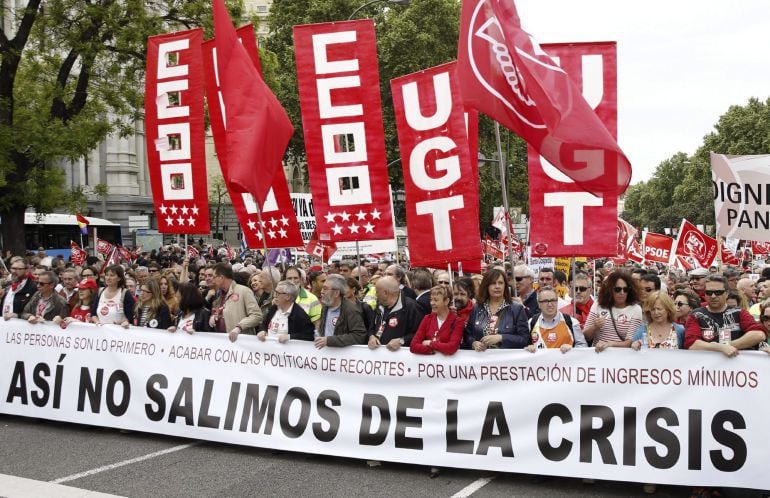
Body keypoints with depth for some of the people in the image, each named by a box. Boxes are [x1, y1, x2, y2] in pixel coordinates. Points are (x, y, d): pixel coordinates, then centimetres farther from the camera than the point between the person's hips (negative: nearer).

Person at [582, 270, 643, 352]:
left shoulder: (635, 309, 0)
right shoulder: (598, 305, 5)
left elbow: (630, 342, -6)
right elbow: (585, 336, 7)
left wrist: (609, 344, -22)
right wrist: (594, 327, -13)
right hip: (597, 352, 0)